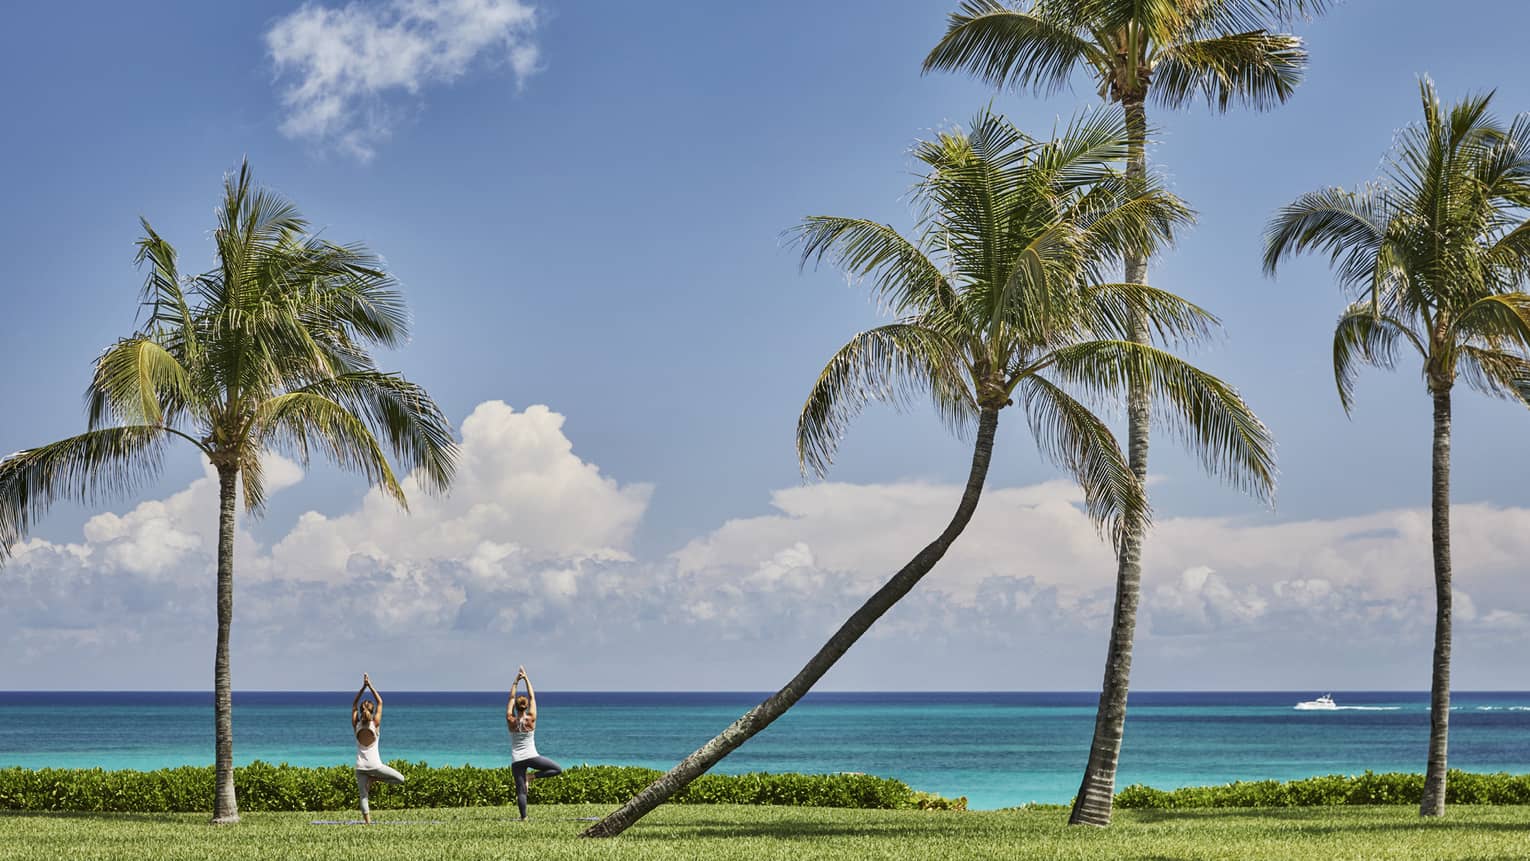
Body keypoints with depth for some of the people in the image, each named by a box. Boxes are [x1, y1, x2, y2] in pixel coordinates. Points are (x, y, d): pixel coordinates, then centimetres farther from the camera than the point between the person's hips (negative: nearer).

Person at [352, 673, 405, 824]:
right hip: (375, 765, -2)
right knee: (400, 779, 9)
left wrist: (363, 687, 7)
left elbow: (354, 705, 11)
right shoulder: (375, 724, -5)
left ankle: (367, 822, -13)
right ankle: (374, 779, -6)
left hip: (360, 767, 2)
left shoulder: (356, 725, -1)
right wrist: (370, 686, 3)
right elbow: (380, 702, 4)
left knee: (364, 796, 2)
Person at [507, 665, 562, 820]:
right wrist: (526, 679, 7)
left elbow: (511, 698, 6)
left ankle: (523, 818, -8)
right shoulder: (531, 719, -5)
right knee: (557, 770, 9)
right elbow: (532, 697, 2)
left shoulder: (511, 721, -4)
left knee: (520, 791, 2)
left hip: (516, 761, 2)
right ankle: (531, 777, -7)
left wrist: (516, 681, 9)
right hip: (531, 757, -2)